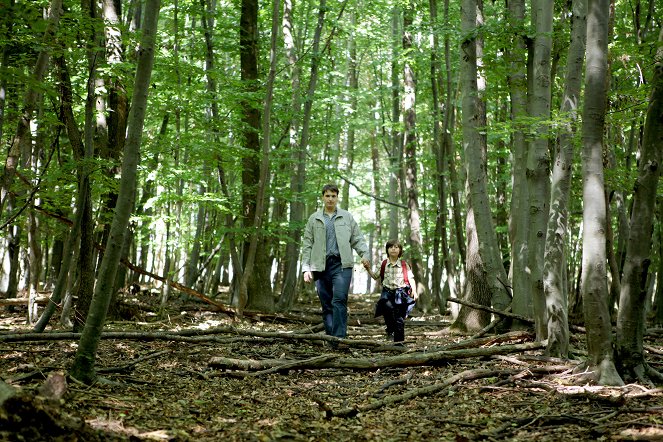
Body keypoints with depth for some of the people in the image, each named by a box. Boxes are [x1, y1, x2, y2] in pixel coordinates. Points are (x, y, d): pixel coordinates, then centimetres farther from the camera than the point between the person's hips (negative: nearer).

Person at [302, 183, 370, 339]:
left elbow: (357, 238, 11)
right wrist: (306, 268, 2)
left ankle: (339, 337, -20)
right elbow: (307, 245, 11)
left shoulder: (347, 217, 14)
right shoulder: (314, 219, 14)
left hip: (342, 264, -2)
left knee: (339, 300, -16)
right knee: (326, 305, 4)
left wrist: (364, 253, -8)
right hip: (321, 266, 2)